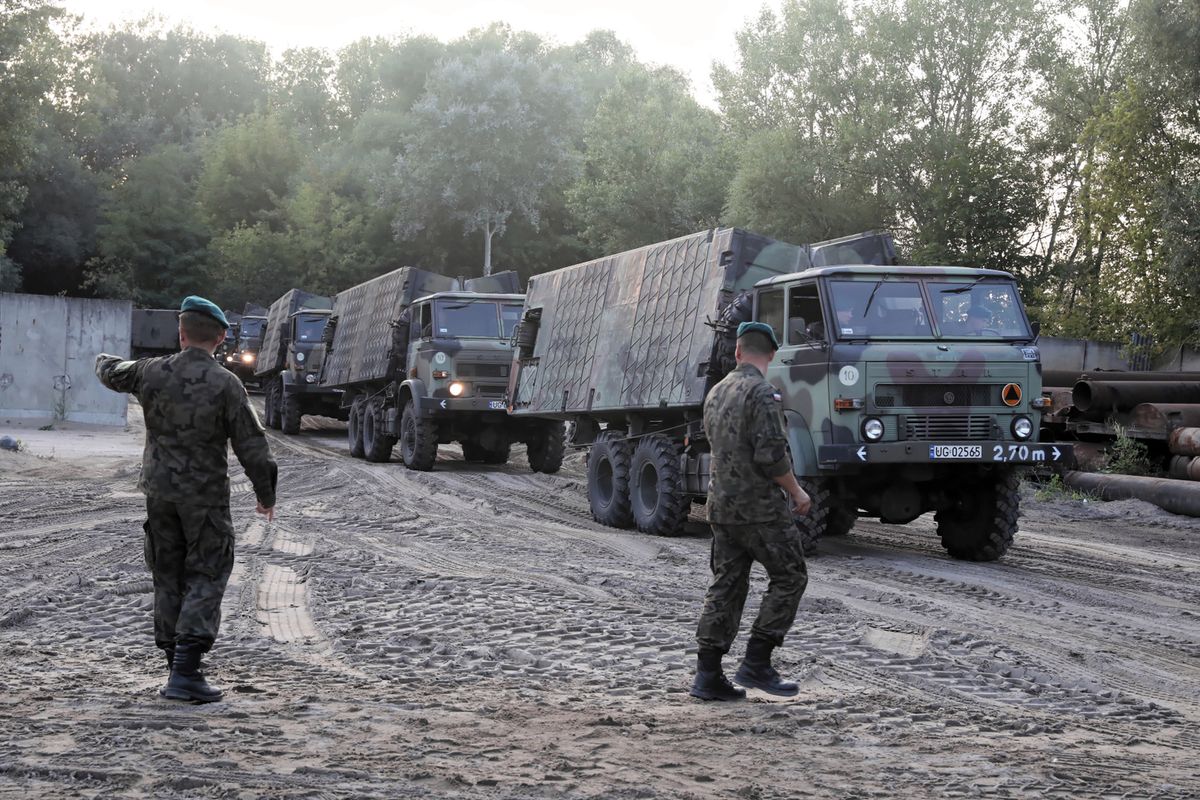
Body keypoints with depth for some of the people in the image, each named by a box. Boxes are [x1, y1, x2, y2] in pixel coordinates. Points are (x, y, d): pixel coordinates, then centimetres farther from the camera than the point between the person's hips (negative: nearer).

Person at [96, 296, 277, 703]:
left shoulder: (151, 373, -2)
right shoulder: (226, 384, -13)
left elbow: (112, 375, 20)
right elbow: (251, 444, -11)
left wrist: (103, 360, 44)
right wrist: (266, 494, 2)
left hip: (159, 490, 4)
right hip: (205, 495, -4)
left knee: (168, 578, 14)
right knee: (205, 578, -1)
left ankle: (178, 666, 20)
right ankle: (185, 673, -11)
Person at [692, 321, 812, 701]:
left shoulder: (716, 393, 11)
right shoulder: (761, 392, -14)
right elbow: (771, 454, -21)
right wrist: (796, 491, -7)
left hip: (721, 505, 8)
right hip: (760, 506, -8)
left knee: (726, 586, 10)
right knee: (789, 577, 3)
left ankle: (707, 675, 7)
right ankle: (756, 664, 0)